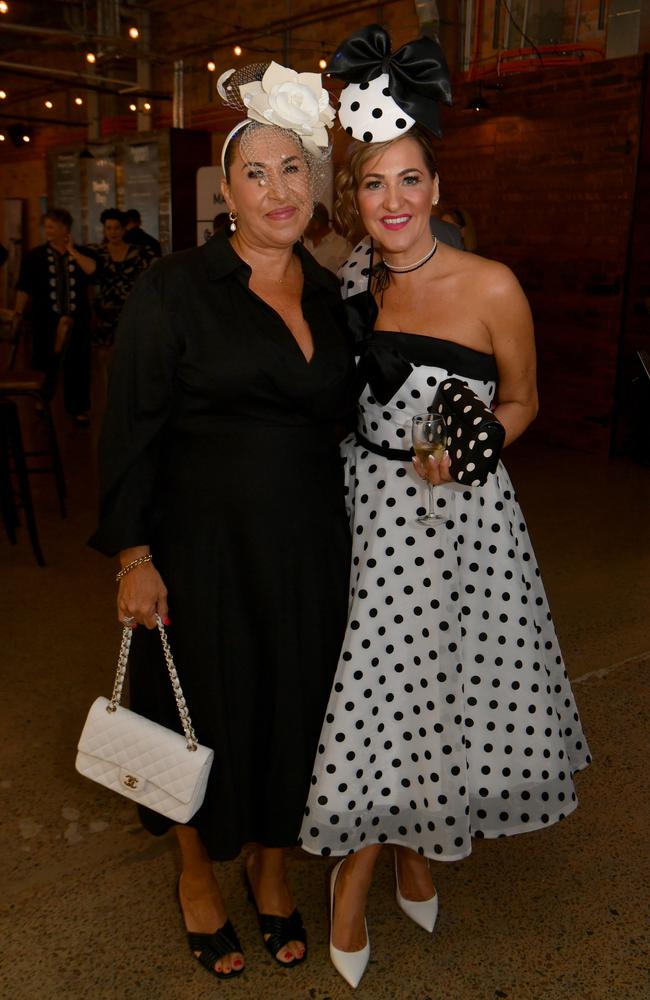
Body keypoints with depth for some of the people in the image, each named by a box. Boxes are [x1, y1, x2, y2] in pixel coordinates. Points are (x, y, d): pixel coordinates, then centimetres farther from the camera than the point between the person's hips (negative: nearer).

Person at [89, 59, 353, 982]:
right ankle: (197, 872, 40)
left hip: (309, 550, 4)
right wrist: (134, 557, -12)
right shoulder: (173, 291, -9)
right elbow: (130, 434, -9)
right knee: (205, 714, 12)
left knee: (293, 709, 16)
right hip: (204, 549, -4)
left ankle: (271, 867, 41)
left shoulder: (332, 297, 6)